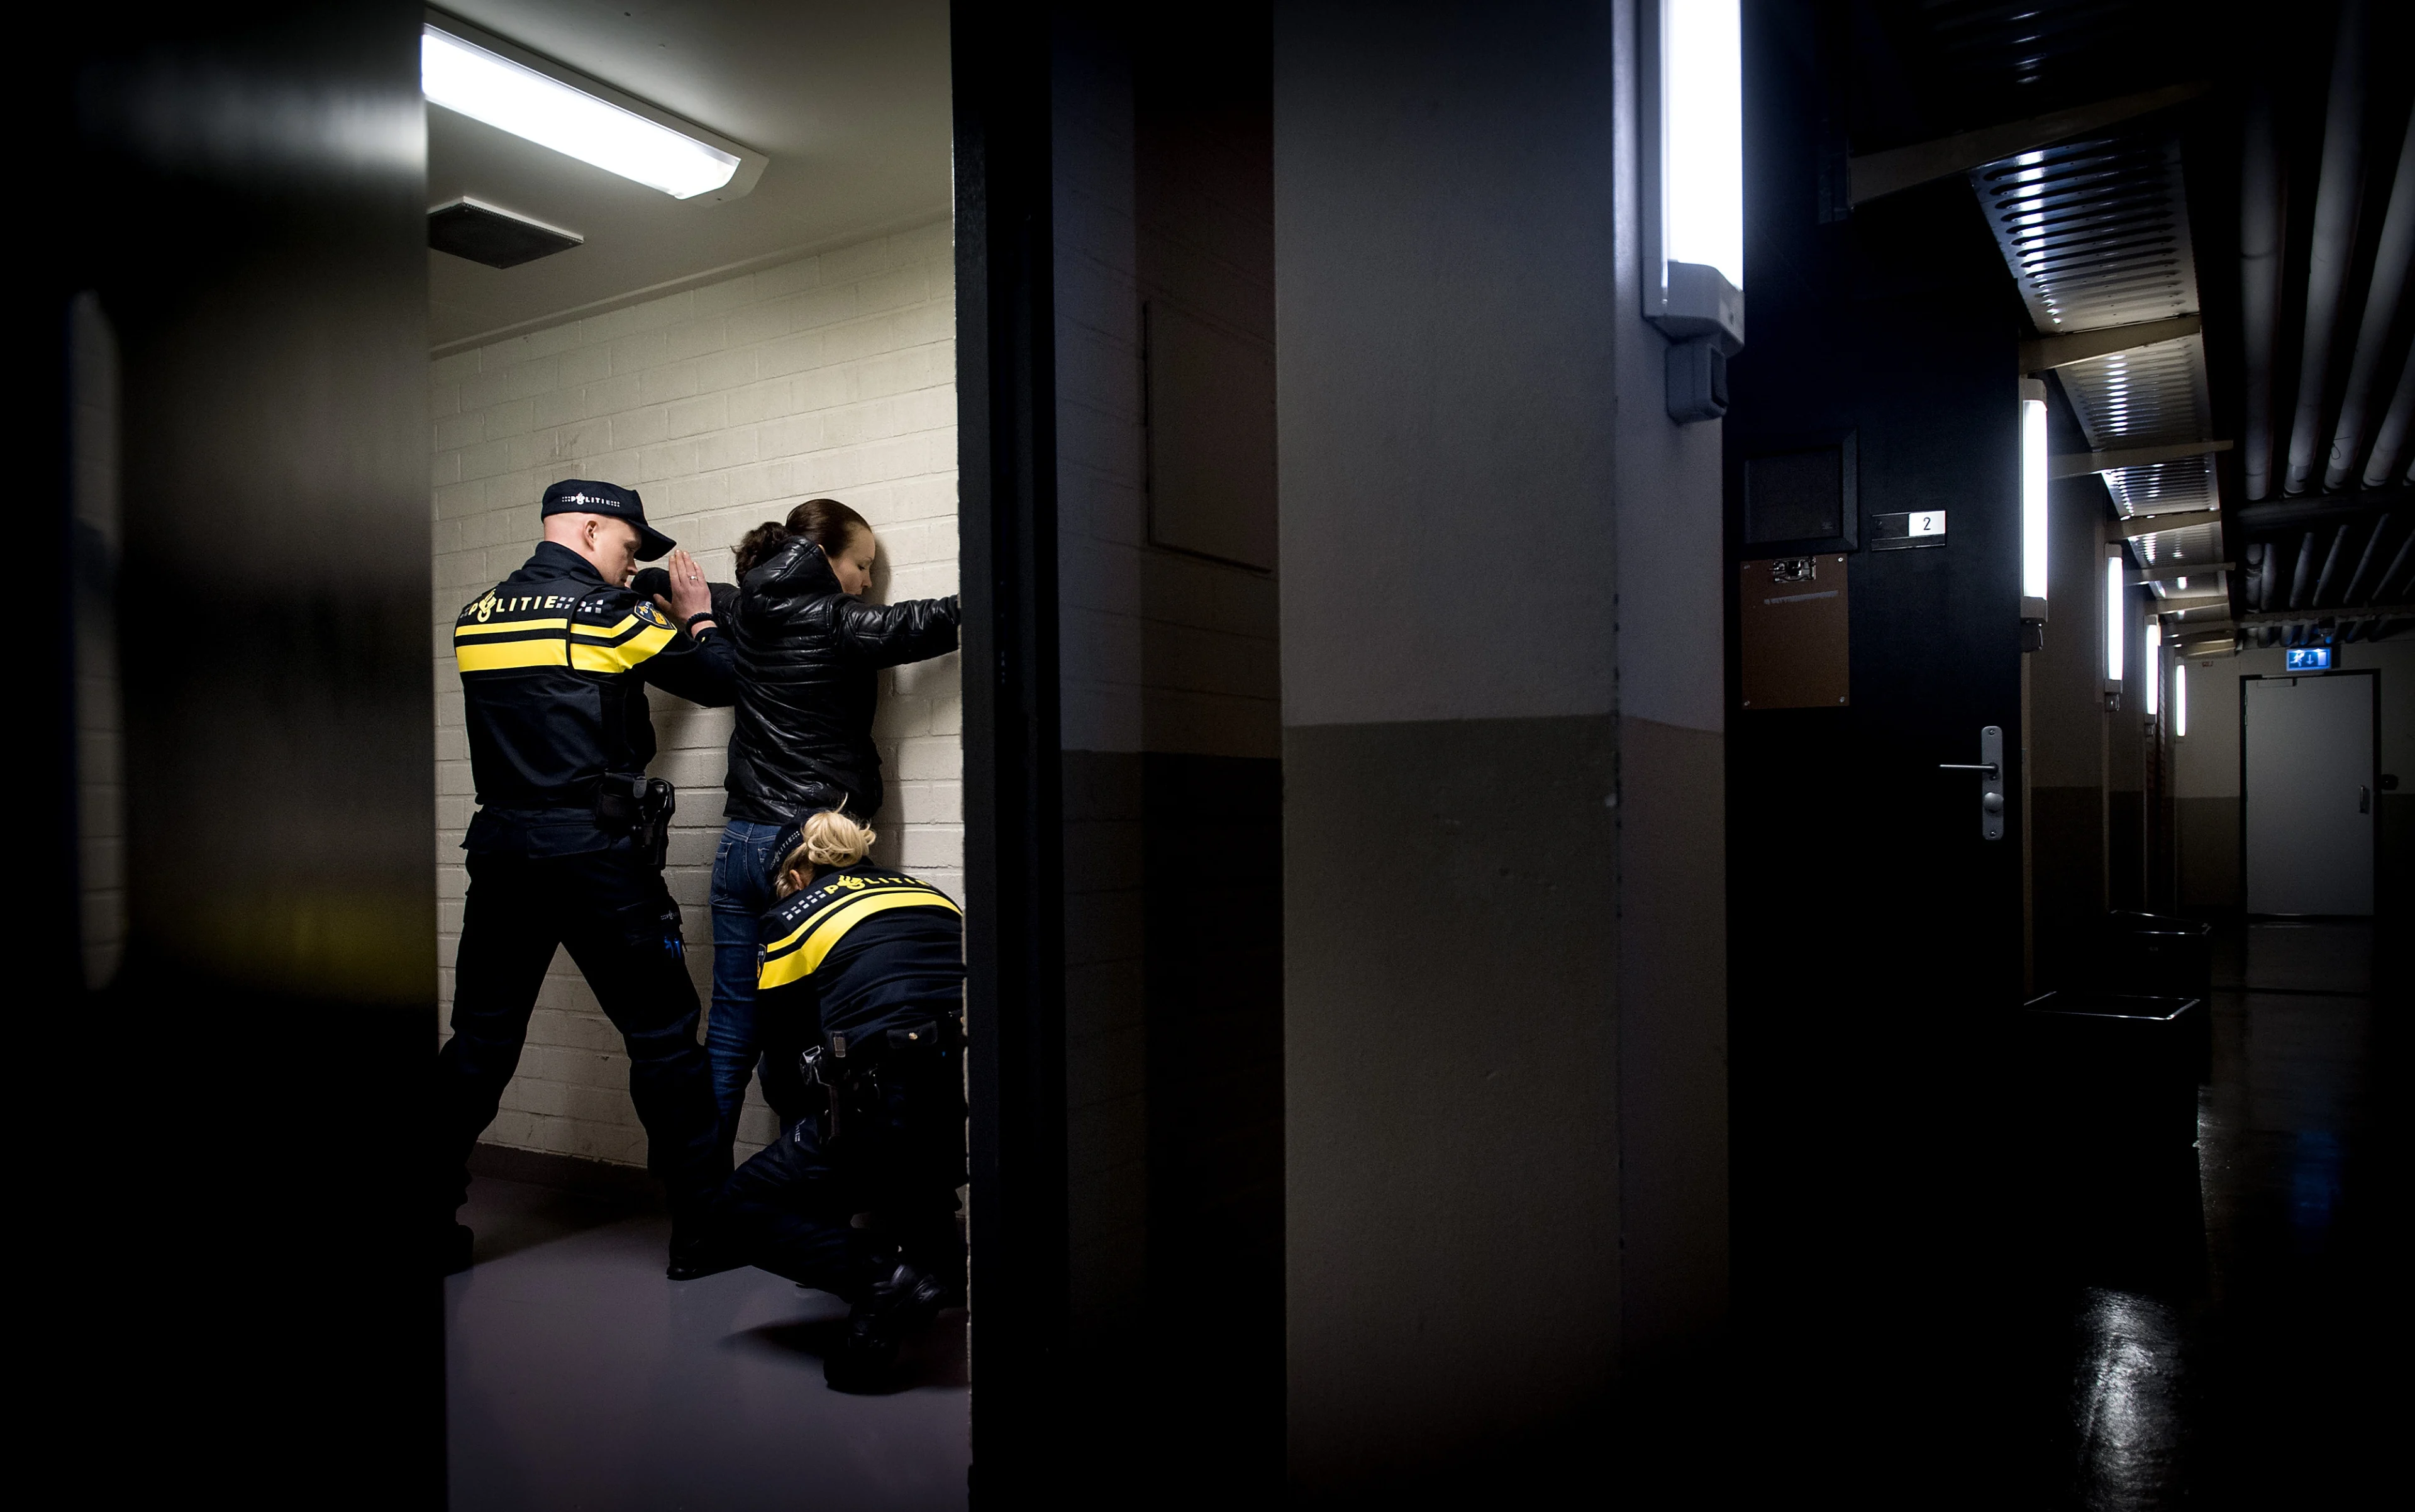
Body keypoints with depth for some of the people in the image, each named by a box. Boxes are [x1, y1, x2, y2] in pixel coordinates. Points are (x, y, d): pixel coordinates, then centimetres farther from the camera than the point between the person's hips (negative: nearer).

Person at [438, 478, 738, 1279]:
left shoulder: (475, 617, 12)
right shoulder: (607, 613, -5)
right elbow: (722, 680, 0)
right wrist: (697, 614, 18)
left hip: (502, 847, 6)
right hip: (596, 851, -5)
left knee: (480, 1041, 13)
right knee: (663, 1038, 3)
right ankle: (703, 1225, 8)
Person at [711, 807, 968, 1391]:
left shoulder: (794, 916, 12)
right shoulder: (927, 893, 23)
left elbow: (787, 1045, 23)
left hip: (895, 1112, -6)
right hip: (985, 1107, 6)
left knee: (741, 1212, 15)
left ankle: (883, 1277, -7)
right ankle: (934, 1257, 27)